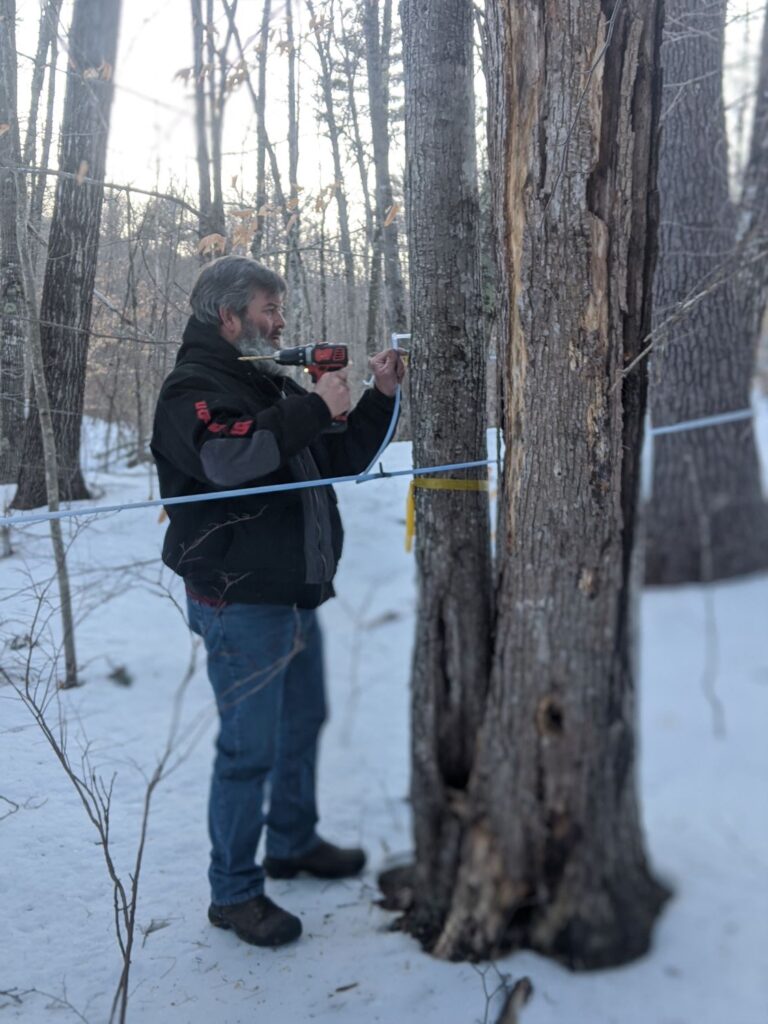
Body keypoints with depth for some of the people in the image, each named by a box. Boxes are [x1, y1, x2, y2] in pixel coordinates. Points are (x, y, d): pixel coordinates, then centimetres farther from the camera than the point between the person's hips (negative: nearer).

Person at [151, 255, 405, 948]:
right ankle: (234, 891, 12)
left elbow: (342, 460, 18)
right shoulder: (193, 389, -12)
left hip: (296, 593, 9)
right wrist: (314, 409, -25)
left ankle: (294, 842, 40)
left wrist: (380, 397, 6)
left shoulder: (275, 386, 16)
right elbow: (230, 459, -33)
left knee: (303, 721, 21)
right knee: (250, 746, -3)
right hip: (240, 602, -9)